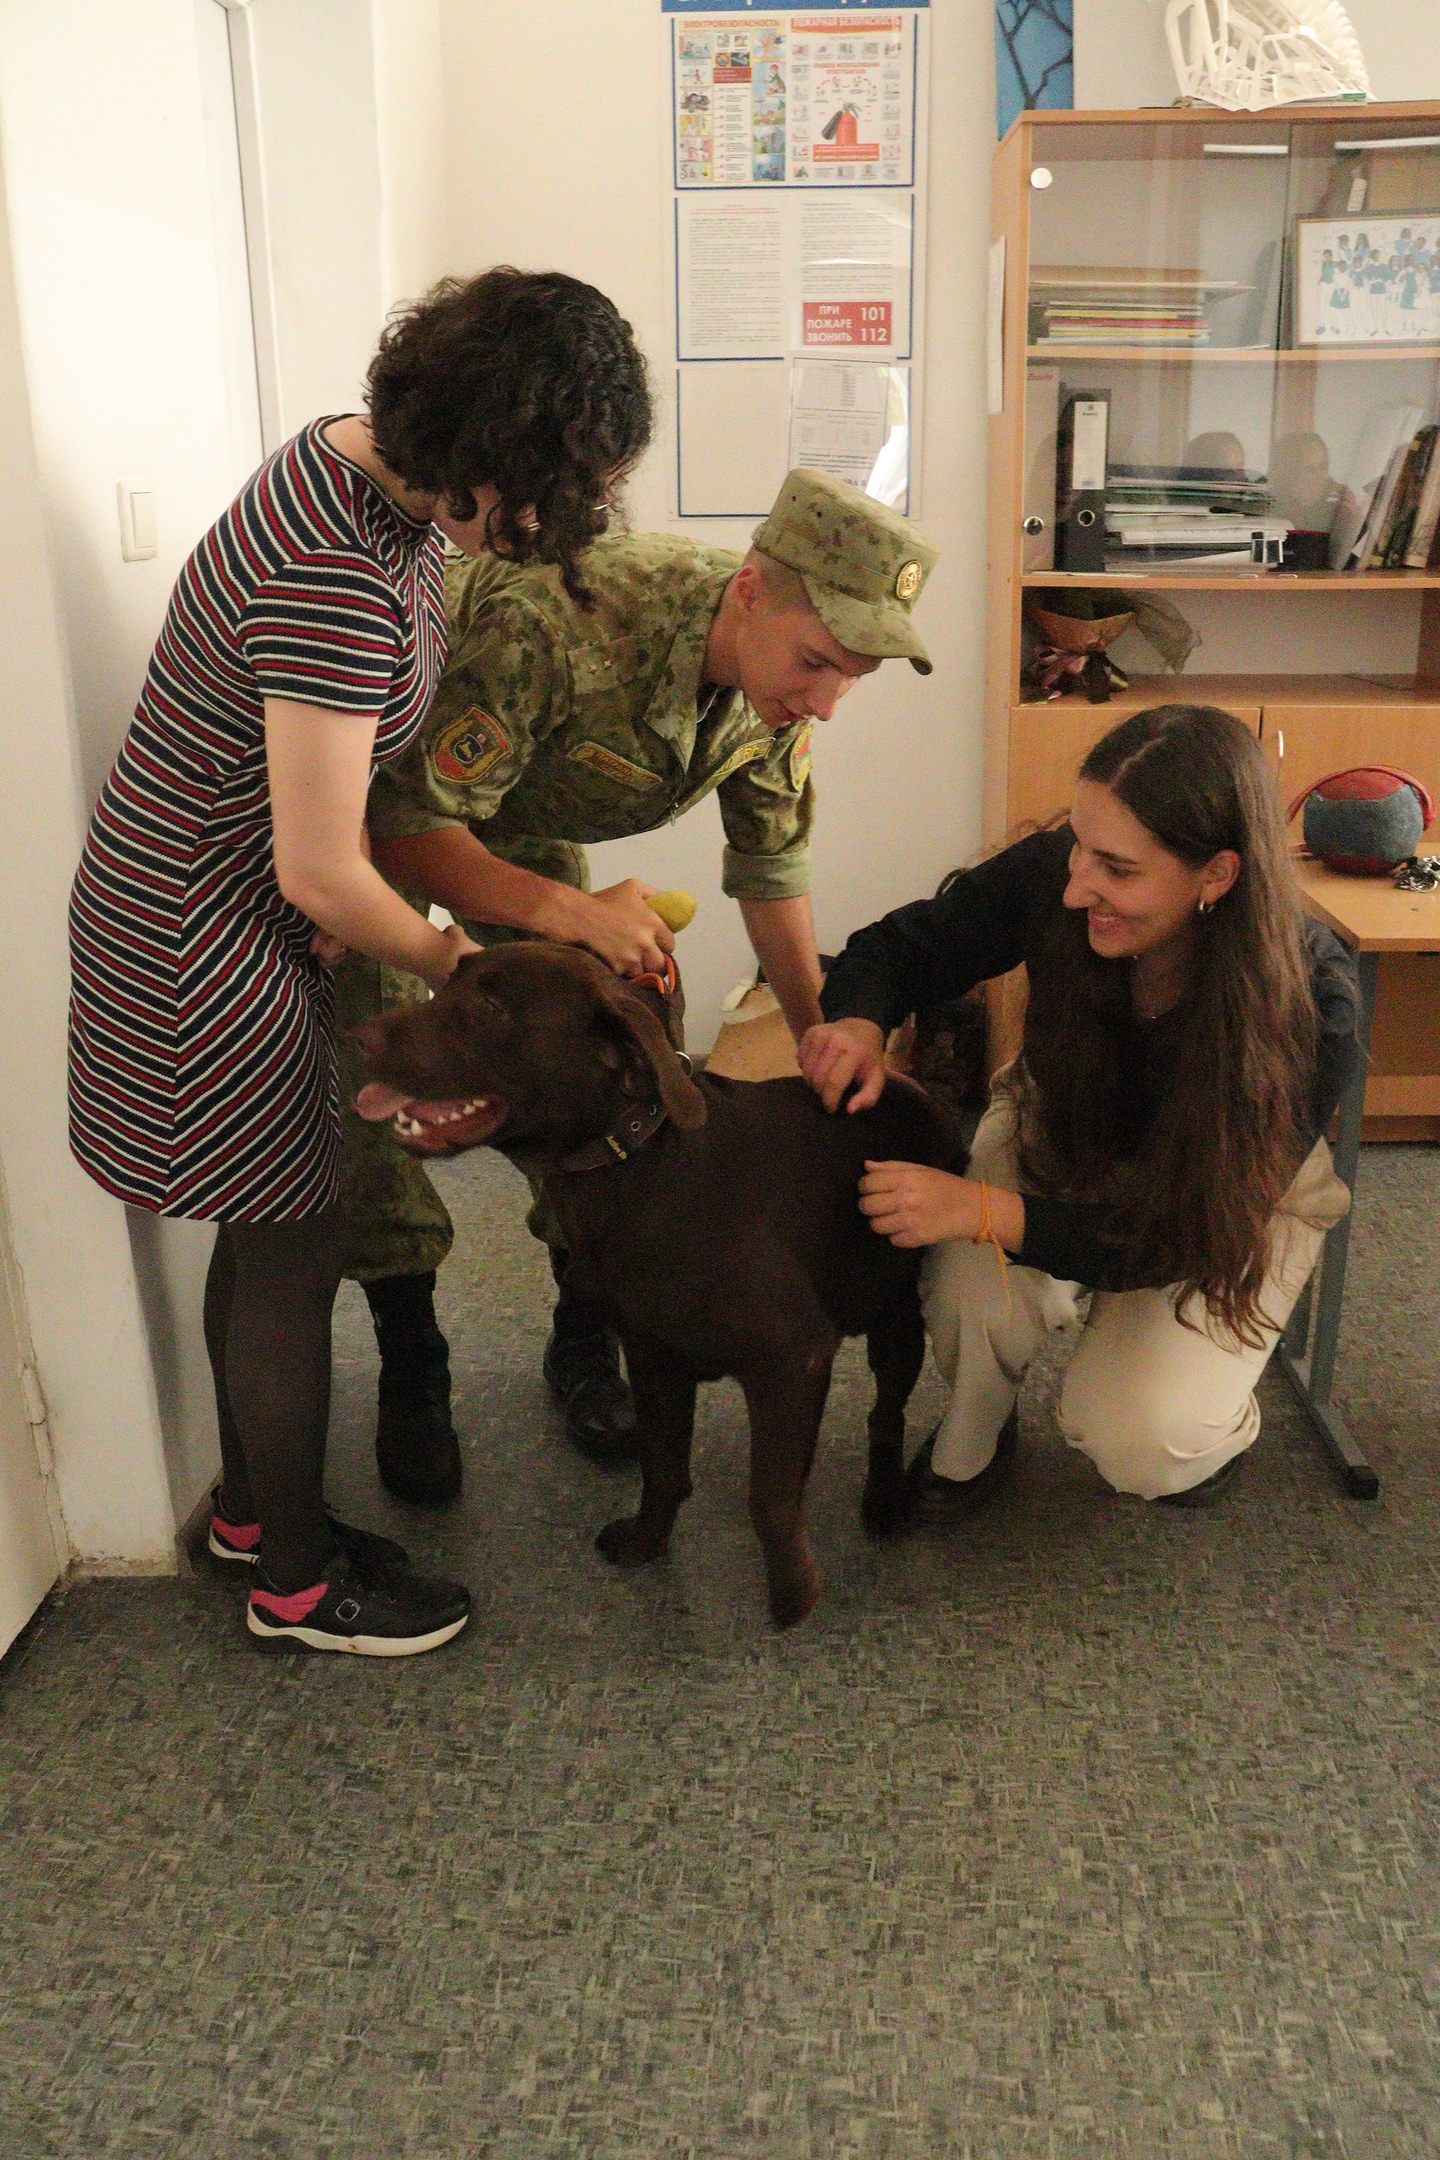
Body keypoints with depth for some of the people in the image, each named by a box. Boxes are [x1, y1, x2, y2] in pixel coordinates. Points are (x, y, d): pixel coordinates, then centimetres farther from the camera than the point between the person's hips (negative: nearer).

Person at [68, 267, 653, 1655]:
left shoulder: (367, 457, -1)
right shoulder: (342, 585, -31)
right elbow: (322, 875, -27)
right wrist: (457, 962, -9)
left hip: (236, 904, 9)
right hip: (199, 937, -9)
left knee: (264, 1232, 20)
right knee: (293, 1257, 5)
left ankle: (251, 1505, 40)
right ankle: (298, 1580, 25)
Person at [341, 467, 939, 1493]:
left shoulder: (775, 667, -20)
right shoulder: (554, 627, -43)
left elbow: (772, 864, -4)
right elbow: (406, 825, -37)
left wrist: (822, 1036, -4)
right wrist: (566, 912, -51)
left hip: (527, 818, 5)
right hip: (382, 799, -5)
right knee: (374, 1072, -11)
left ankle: (584, 1340, 16)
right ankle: (411, 1369, 6)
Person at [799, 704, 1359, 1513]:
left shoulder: (1310, 1007, -36)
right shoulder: (1049, 877, -30)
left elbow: (1181, 1231, -33)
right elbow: (903, 946, -13)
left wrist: (983, 1211, -46)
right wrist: (859, 1023, -37)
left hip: (1248, 1199, -2)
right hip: (1062, 1140, 2)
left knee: (1137, 1442, -22)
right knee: (976, 1293, -30)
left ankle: (1219, 1424, 16)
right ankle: (974, 1434, 6)